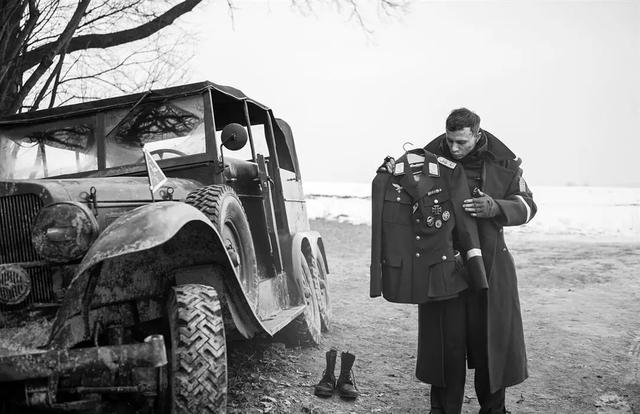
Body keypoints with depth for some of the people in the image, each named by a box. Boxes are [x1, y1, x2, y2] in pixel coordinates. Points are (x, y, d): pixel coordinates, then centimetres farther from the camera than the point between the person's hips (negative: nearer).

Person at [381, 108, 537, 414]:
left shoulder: (501, 164, 0)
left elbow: (527, 205, 4)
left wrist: (495, 208, -15)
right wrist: (392, 172, -12)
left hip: (488, 264, 1)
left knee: (490, 336, 8)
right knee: (445, 339, 4)